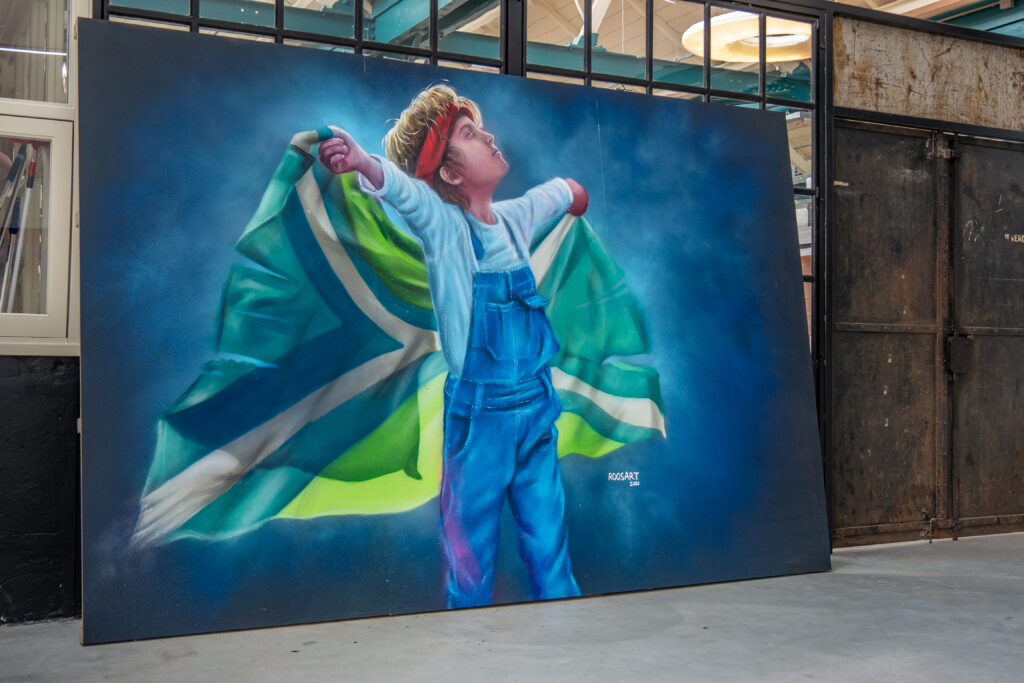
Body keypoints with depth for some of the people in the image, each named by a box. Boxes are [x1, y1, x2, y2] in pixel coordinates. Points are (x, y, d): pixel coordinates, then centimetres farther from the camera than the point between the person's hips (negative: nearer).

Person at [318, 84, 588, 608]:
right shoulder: (443, 226, -8)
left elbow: (565, 191, 34)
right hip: (477, 416, -5)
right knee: (472, 568, 2)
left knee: (551, 557, 10)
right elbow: (405, 190, -34)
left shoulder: (514, 220, 9)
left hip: (537, 411, 5)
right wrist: (363, 163, -49)